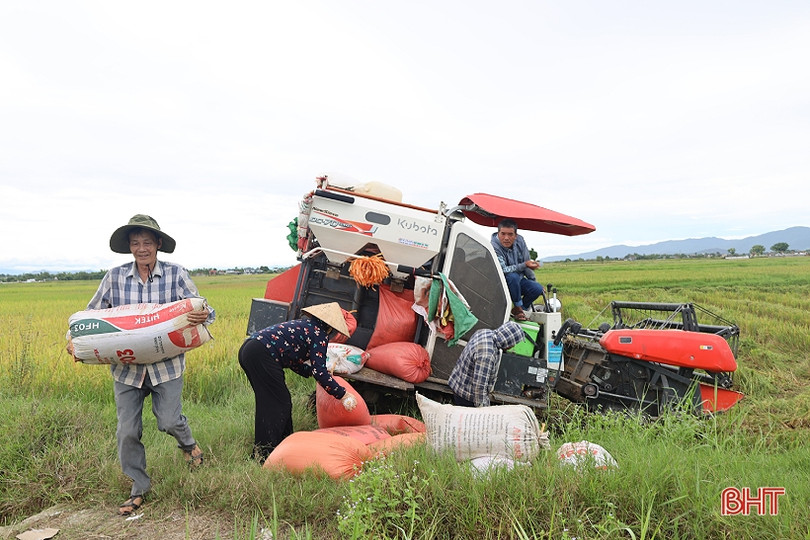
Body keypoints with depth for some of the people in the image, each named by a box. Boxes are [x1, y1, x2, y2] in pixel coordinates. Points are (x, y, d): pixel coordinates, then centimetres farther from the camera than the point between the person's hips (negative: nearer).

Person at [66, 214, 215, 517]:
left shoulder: (176, 274, -4)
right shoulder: (114, 277, 1)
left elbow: (197, 308, -7)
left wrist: (204, 315, -32)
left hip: (166, 364, -2)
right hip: (127, 367, 2)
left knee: (168, 420, -6)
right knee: (127, 431, 4)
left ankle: (188, 444, 32)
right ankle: (139, 488, 26)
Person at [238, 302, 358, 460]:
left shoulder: (305, 325, 23)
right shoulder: (319, 334, -3)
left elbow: (293, 361, 27)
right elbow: (319, 372, -10)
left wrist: (314, 371, 28)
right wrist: (342, 394, -4)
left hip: (248, 349, 10)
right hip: (262, 355, -10)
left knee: (268, 403, 18)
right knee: (278, 404, 0)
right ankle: (263, 455, 5)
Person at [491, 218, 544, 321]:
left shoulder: (520, 241, -3)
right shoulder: (494, 247, -23)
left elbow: (527, 262, 8)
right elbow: (503, 270, -31)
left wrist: (534, 281, 11)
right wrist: (524, 265, -35)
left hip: (518, 281, 6)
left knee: (537, 288, -17)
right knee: (512, 276, -36)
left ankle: (518, 310, 2)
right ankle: (518, 307, -17)